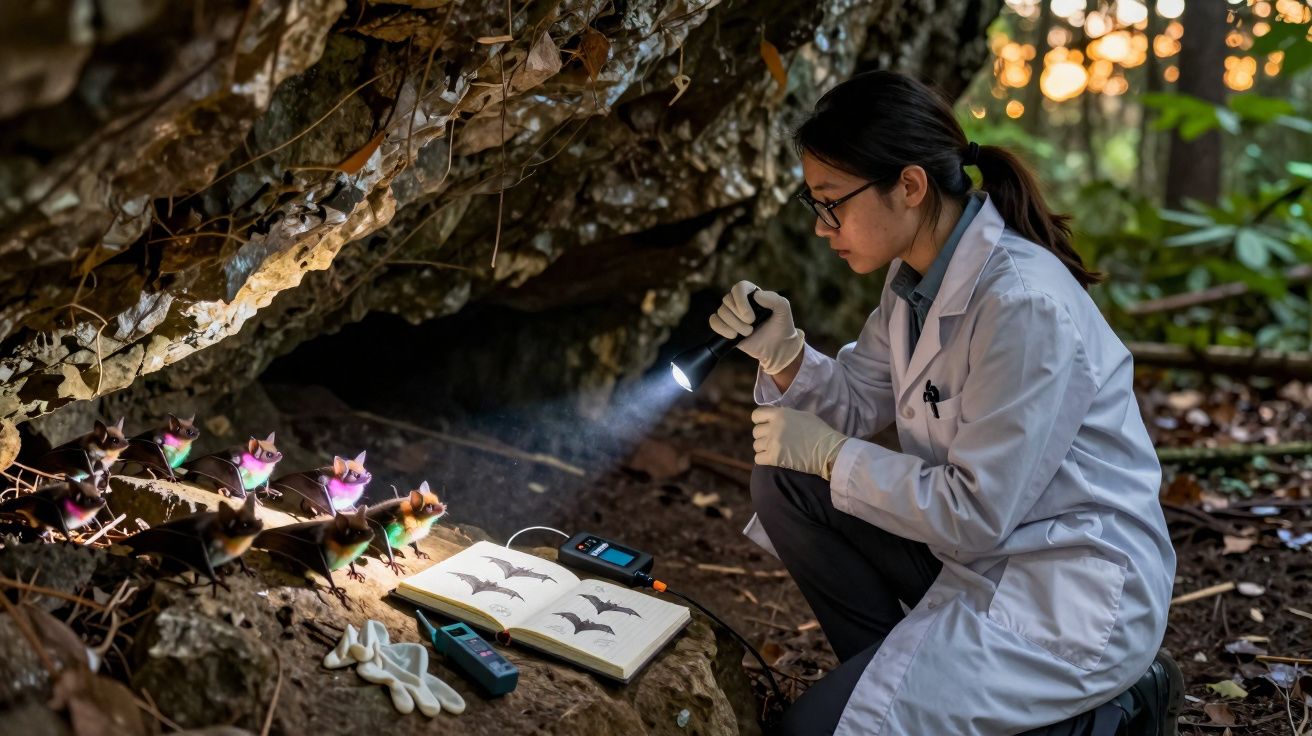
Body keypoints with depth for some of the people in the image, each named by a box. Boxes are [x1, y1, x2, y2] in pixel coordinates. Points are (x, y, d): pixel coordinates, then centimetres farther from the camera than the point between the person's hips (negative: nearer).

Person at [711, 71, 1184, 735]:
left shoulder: (1026, 305, -27)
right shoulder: (914, 277, 0)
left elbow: (976, 514, -25)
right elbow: (856, 403, 9)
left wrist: (832, 455, -15)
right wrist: (783, 354, -10)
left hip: (1072, 589, -8)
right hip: (984, 546, 9)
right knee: (784, 484, 0)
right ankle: (900, 674, 10)